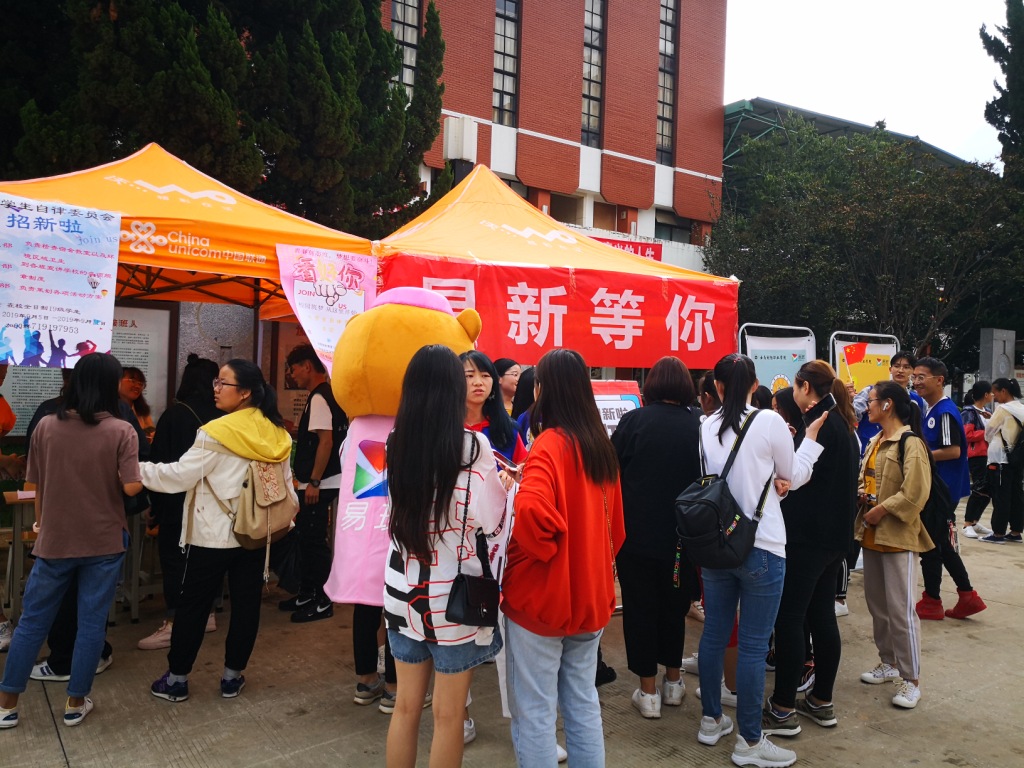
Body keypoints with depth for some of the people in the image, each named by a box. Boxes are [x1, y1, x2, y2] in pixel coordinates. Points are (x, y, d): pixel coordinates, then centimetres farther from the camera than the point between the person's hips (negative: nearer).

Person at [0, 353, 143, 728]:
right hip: (103, 542, -2)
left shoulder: (46, 426, -3)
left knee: (32, 621, 15)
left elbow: (37, 486, 5)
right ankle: (75, 703, 19)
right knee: (91, 624, 9)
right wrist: (135, 472, 4)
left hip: (55, 540, 3)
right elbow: (131, 487, -18)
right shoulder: (121, 431, -12)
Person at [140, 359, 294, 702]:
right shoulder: (276, 433, 1)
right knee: (246, 604, 11)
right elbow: (285, 484, 8)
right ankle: (232, 676, 21)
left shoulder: (217, 432, -17)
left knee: (192, 605, 10)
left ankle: (176, 678, 20)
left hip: (214, 535, -5)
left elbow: (179, 475, -14)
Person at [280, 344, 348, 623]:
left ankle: (323, 603, 8)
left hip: (320, 485, -10)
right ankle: (307, 595, 29)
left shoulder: (319, 398, -16)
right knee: (306, 538, 17)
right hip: (313, 482, 10)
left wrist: (314, 482, -23)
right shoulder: (323, 396, 14)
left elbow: (326, 440, -23)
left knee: (315, 541, -2)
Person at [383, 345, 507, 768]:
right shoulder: (473, 445, -15)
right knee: (448, 715, 10)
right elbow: (491, 520, -11)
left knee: (406, 706, 17)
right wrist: (506, 487, 10)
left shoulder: (395, 444, -1)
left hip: (403, 589, 4)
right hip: (454, 592, -4)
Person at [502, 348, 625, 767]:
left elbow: (531, 509, -35)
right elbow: (614, 524, 13)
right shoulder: (602, 445, 5)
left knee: (534, 712, 7)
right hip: (590, 594, 7)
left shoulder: (550, 443, -18)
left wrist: (542, 549, -18)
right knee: (583, 703, 19)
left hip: (543, 596, -7)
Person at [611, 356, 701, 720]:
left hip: (636, 533, -2)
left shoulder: (633, 421, -10)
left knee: (640, 607, 9)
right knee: (674, 607, 18)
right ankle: (672, 682, 30)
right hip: (683, 536, 2)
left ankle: (648, 691, 15)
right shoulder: (698, 426, -7)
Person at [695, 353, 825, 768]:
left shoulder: (706, 427, 0)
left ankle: (711, 720, 29)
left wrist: (770, 481, 9)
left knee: (714, 634, 15)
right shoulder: (769, 422, -11)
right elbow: (794, 477, 1)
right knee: (753, 645, 3)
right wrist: (811, 436, 12)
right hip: (760, 547, -4)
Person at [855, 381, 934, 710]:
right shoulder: (874, 442, 13)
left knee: (900, 609, -3)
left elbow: (915, 493, -21)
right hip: (871, 533, 9)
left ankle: (911, 680, 8)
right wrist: (860, 493, 1)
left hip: (898, 535, -9)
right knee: (877, 604, 17)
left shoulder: (911, 444, -14)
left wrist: (881, 510, -16)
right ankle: (889, 663, 32)